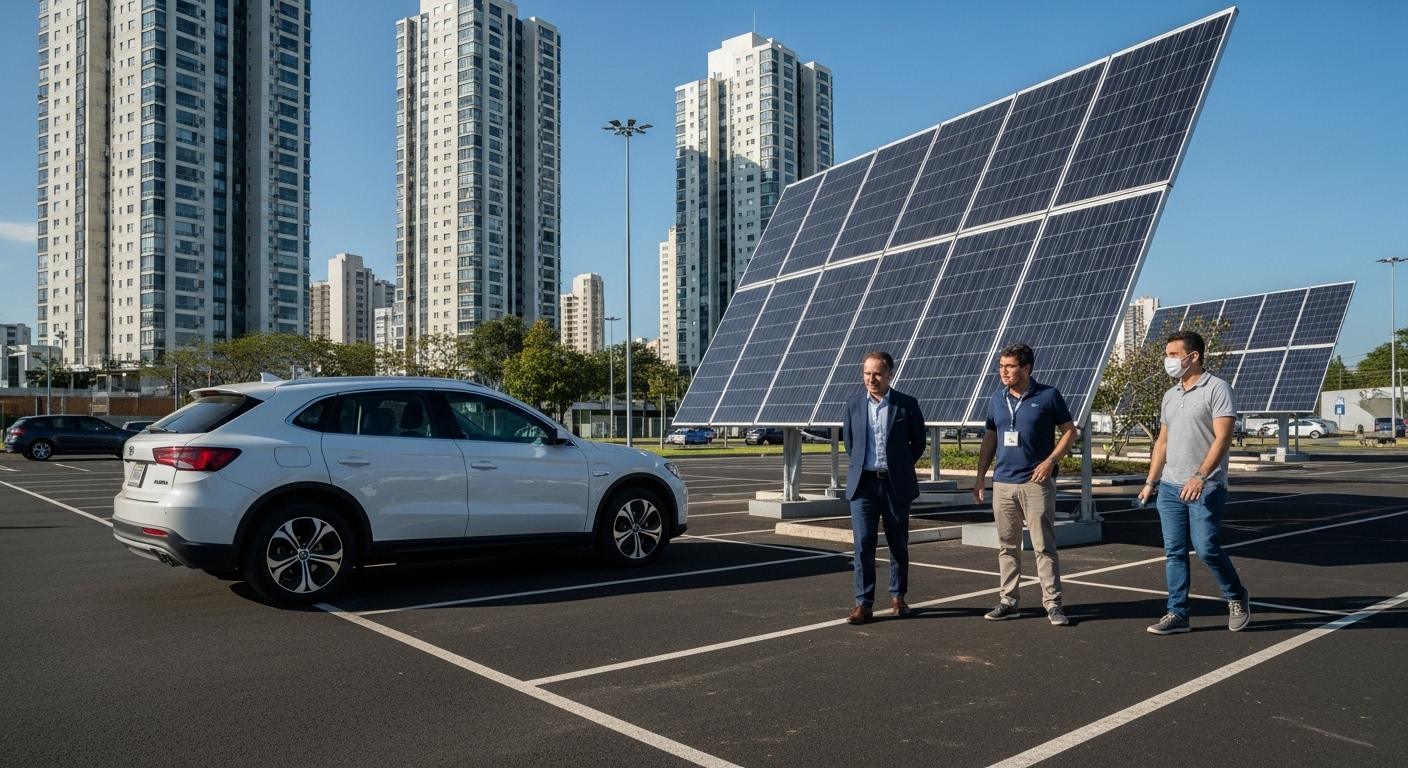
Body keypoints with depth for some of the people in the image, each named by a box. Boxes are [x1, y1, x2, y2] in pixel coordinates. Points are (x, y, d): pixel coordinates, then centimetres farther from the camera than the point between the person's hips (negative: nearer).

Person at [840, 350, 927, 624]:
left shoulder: (906, 404, -3)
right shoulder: (853, 403, 3)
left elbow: (918, 442, 8)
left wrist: (900, 467, 9)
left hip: (896, 484, -1)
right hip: (863, 483, 1)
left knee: (898, 543, 10)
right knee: (863, 543, -4)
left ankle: (898, 596, 25)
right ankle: (863, 602, 1)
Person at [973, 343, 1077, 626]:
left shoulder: (1048, 396, -3)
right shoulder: (997, 399, 9)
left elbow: (1069, 431, 1)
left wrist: (1051, 460, -13)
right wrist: (980, 477, 11)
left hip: (1036, 483, -4)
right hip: (1003, 483, 4)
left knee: (1044, 546, -1)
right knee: (1007, 546, 9)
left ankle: (1052, 603, 7)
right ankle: (1008, 601, 17)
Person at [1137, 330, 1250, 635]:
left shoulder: (1216, 389, -7)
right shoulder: (1170, 396, 15)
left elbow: (1222, 438, -15)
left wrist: (1200, 477, -24)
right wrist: (1151, 482, 15)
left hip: (1205, 487, -7)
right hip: (1170, 487, 7)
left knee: (1206, 548, -8)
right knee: (1174, 552, 6)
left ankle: (1237, 597, 19)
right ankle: (1177, 614, 12)